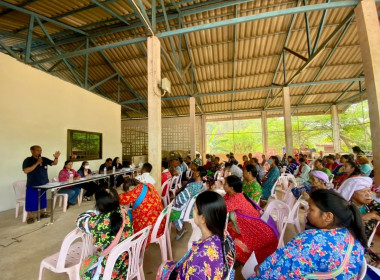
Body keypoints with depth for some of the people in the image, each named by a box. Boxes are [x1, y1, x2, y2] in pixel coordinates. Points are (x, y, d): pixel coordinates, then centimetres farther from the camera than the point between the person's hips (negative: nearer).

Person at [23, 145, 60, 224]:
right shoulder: (28, 160, -11)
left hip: (44, 184, 4)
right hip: (32, 185, -4)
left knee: (43, 199, 16)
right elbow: (26, 171, -22)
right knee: (31, 200, 3)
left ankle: (43, 213, 29)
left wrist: (56, 157, -22)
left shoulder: (44, 159, 1)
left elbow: (54, 163, -2)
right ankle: (30, 216, 18)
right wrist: (37, 163, -25)